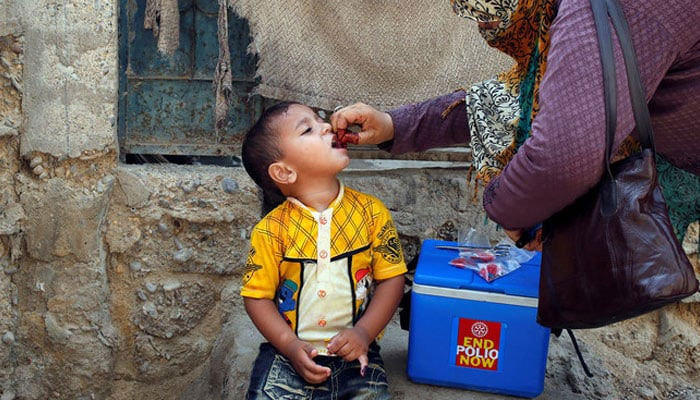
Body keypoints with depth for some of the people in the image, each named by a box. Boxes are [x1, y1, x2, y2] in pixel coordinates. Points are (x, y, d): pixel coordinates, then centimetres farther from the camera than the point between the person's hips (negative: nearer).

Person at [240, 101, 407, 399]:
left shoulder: (370, 211, -5)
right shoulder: (272, 229, -8)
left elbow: (392, 278, -2)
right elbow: (257, 296, -3)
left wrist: (364, 332, -12)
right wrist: (290, 346, -13)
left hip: (355, 353, 1)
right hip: (288, 353, -1)